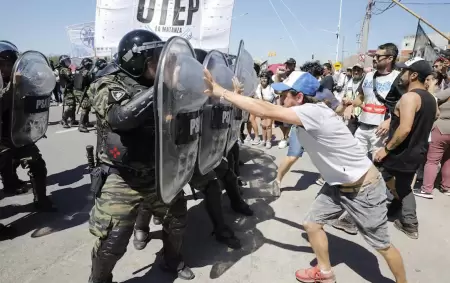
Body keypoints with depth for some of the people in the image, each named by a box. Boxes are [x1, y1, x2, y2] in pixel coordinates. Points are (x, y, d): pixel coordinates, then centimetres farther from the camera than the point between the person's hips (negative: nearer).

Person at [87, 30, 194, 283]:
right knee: (112, 242, -1)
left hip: (158, 176, 6)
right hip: (122, 182, -5)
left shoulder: (157, 88, 5)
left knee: (177, 218, 19)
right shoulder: (109, 88, -11)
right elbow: (120, 117, -33)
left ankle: (173, 261, 47)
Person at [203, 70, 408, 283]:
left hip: (364, 189, -8)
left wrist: (221, 92, -33)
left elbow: (267, 111, -36)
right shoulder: (312, 110, -3)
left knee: (382, 245, 10)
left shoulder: (313, 112, -30)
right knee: (312, 224, 12)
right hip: (338, 185, 8)